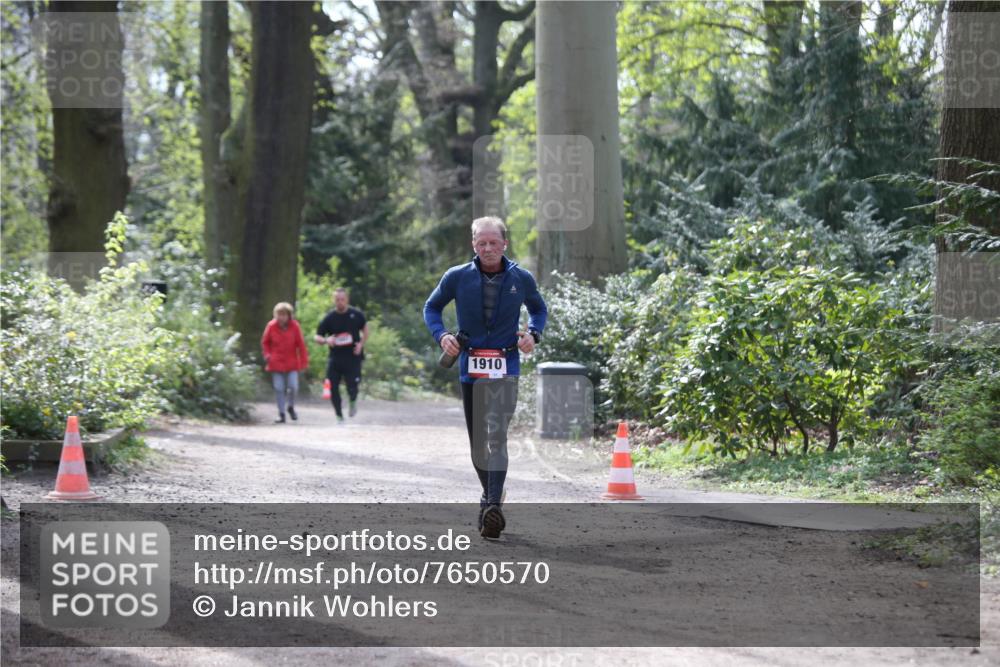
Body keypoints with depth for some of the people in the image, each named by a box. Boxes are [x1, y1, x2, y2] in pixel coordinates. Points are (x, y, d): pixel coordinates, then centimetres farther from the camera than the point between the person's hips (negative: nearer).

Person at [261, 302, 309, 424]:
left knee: (293, 387, -8)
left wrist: (304, 361, -2)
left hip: (291, 363, 0)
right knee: (279, 389, -3)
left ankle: (291, 407, 19)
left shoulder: (295, 326, -7)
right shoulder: (271, 326, -5)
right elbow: (265, 342, 10)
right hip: (276, 363, 0)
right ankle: (281, 414, 7)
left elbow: (301, 344, -1)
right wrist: (267, 354, -4)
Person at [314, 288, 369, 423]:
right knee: (333, 389, -3)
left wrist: (361, 344, 0)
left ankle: (353, 402, 27)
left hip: (353, 357, -1)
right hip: (335, 359, 1)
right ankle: (339, 416, 14)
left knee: (352, 388, -9)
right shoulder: (329, 318, -2)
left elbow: (365, 329, 16)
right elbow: (317, 337, 3)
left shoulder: (356, 314, -1)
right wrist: (326, 340, -19)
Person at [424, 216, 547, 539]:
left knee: (496, 435, -20)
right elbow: (431, 307, 13)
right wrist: (441, 335, -5)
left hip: (505, 369, -2)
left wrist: (533, 334, -1)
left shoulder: (521, 279, 0)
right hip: (470, 369, 2)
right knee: (477, 441, 11)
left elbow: (539, 309, 19)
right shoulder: (457, 277, -2)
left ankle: (493, 506, -28)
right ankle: (489, 495, 32)